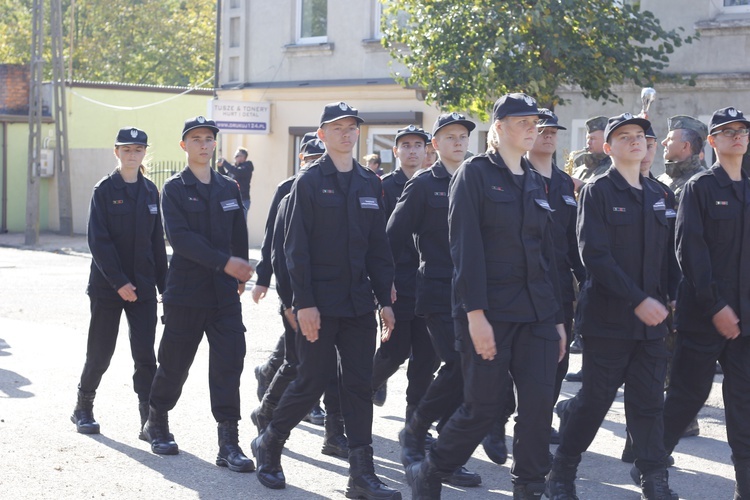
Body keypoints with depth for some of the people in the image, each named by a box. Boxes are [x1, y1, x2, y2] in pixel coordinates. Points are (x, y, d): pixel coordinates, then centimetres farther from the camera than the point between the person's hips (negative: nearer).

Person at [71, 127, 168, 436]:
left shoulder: (150, 191, 8)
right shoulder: (104, 190, -5)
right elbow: (98, 240, -11)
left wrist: (163, 283, 8)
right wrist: (119, 282, -17)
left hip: (143, 286, 3)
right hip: (107, 286, -3)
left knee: (145, 354, -3)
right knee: (100, 353, 6)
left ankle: (150, 419, -1)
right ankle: (83, 409, 26)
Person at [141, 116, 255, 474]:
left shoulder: (229, 188, 11)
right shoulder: (174, 189, -3)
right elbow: (180, 237, -15)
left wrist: (241, 274, 6)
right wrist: (225, 263, -20)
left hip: (225, 293, 3)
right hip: (186, 292, -3)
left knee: (229, 363, -5)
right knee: (175, 363, 7)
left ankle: (228, 444, -3)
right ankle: (156, 423, 31)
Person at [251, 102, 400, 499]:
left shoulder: (370, 183, 10)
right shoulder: (309, 181, -5)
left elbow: (378, 246, 12)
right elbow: (297, 247, -10)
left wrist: (384, 299, 7)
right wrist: (304, 303, -15)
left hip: (358, 301, 5)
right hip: (319, 302, -5)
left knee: (359, 385, 3)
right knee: (313, 381, -1)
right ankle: (269, 445, 23)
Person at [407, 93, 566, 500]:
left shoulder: (535, 183, 15)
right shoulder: (475, 174, -5)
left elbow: (546, 253, 17)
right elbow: (466, 248, -13)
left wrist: (557, 317, 13)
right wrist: (475, 314, -20)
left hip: (535, 313, 6)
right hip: (490, 310, -6)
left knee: (538, 402, -2)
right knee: (485, 405, -3)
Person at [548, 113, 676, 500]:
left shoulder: (657, 194, 13)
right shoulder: (597, 191, -5)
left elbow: (664, 251, 16)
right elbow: (595, 254, -14)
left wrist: (665, 300, 4)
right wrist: (638, 300, -18)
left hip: (651, 320, 5)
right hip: (608, 318, -5)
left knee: (649, 402, 5)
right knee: (594, 400, 1)